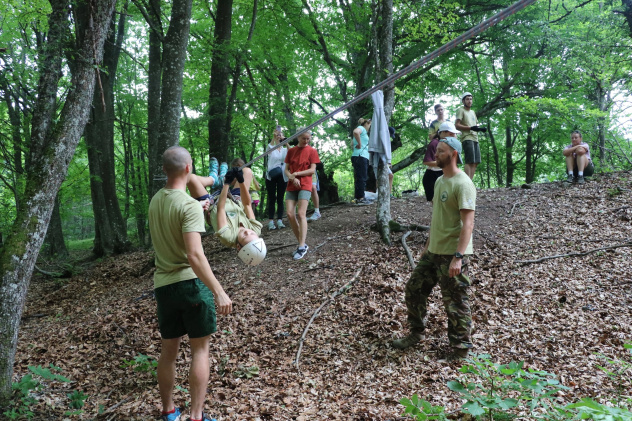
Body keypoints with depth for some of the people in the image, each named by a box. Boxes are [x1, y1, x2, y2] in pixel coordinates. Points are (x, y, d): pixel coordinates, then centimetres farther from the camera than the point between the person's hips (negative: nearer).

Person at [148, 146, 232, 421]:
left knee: (169, 350, 17)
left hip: (163, 284, 7)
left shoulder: (155, 202, 7)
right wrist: (219, 291, -26)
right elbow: (195, 255, -26)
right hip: (191, 283, -7)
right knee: (200, 349, 5)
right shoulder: (190, 205, -17)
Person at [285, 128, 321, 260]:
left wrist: (297, 173, -9)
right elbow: (286, 170, 9)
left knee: (301, 214, -14)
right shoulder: (291, 151, 13)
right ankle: (301, 244, 6)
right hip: (292, 186, 4)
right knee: (290, 214, -7)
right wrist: (292, 178, -10)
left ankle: (302, 247, -13)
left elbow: (312, 170, -3)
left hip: (305, 185, -4)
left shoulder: (312, 151, 4)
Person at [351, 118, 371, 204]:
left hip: (364, 158, 10)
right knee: (361, 178, -13)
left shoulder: (364, 132, 29)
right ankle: (360, 198, -16)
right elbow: (355, 132, -27)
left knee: (362, 178, 10)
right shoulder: (361, 128, -1)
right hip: (360, 156, -10)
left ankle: (359, 197, 11)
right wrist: (359, 144, -19)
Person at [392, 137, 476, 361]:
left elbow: (468, 223, -22)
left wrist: (458, 256, -28)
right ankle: (416, 333, 33)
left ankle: (460, 348, 18)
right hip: (433, 251, 9)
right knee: (414, 288, 15)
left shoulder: (462, 184, -16)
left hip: (452, 254, -9)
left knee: (455, 302, 2)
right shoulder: (440, 181, 13)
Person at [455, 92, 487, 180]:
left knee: (476, 162, 3)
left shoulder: (473, 112, 28)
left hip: (475, 139, 8)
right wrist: (471, 128, -18)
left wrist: (481, 128, 5)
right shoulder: (461, 110, 2)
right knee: (470, 161, -17)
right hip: (467, 138, -8)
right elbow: (457, 125, -9)